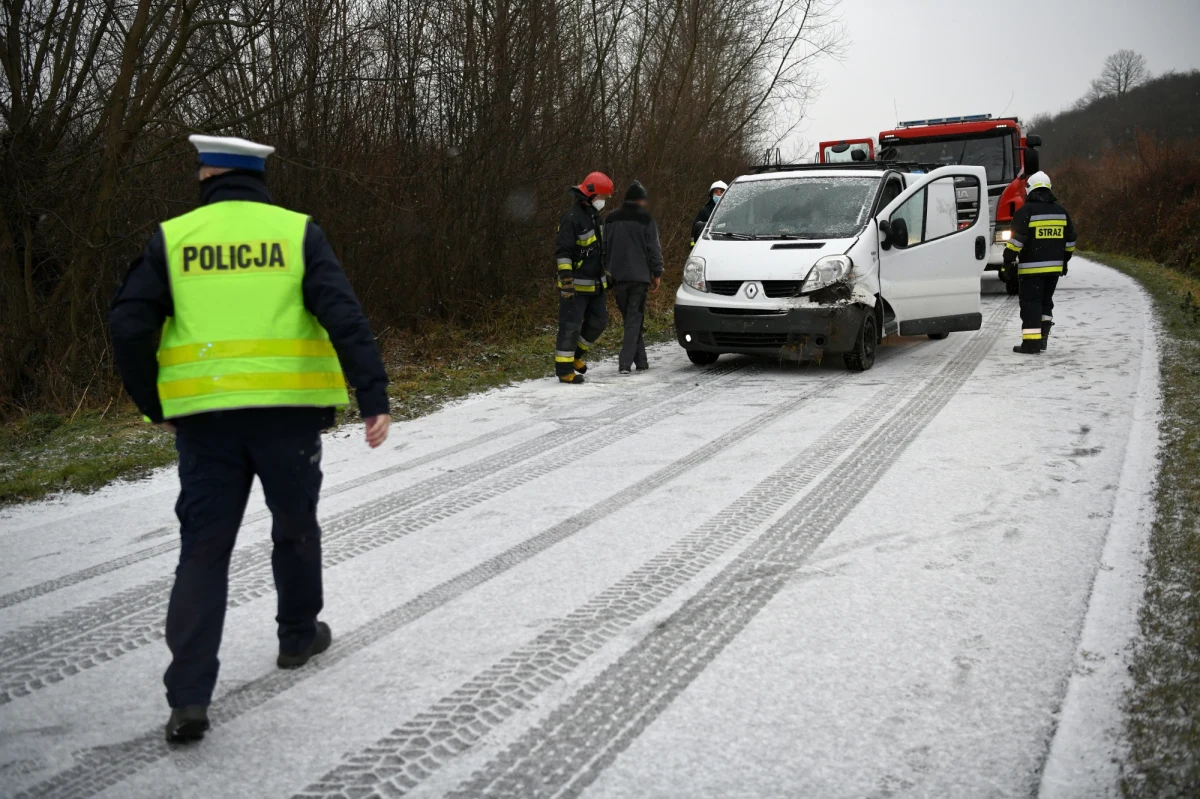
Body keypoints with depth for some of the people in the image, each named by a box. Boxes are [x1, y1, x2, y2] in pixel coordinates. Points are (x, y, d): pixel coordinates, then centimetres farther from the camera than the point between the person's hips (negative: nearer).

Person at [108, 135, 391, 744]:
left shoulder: (173, 238, 4)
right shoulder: (297, 232, 2)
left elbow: (128, 326, -1)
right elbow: (344, 316, -10)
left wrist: (155, 406, 10)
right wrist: (374, 397, -13)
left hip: (205, 418, 1)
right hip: (287, 412, 0)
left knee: (203, 550, 4)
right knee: (295, 529, 22)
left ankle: (188, 698, -2)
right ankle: (299, 637, 39)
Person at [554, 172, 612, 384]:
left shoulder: (594, 215, 14)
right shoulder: (572, 218, -17)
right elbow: (563, 252, -21)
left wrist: (606, 275, 26)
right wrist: (566, 279, -26)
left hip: (596, 284, 9)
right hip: (576, 285, -9)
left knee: (598, 321, 13)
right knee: (571, 326, -5)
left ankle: (578, 352, 32)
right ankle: (564, 369, 1)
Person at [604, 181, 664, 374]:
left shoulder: (611, 219, 10)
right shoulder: (645, 219, -4)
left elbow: (604, 247, 13)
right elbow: (653, 249, -5)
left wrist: (607, 271, 19)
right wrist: (657, 273, 2)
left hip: (617, 276, 4)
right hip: (639, 276, -4)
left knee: (629, 318, 13)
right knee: (634, 319, -3)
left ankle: (640, 360, 15)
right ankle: (625, 362, -12)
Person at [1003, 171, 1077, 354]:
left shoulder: (1026, 211, -10)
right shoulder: (1061, 211, 11)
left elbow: (1017, 239, -15)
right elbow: (1069, 240, 17)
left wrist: (1008, 260, -6)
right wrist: (1064, 260, 26)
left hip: (1031, 267, -6)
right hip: (1054, 267, 6)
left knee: (1031, 303, -5)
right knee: (1046, 301, 17)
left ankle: (1031, 343, -9)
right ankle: (1042, 339, 18)